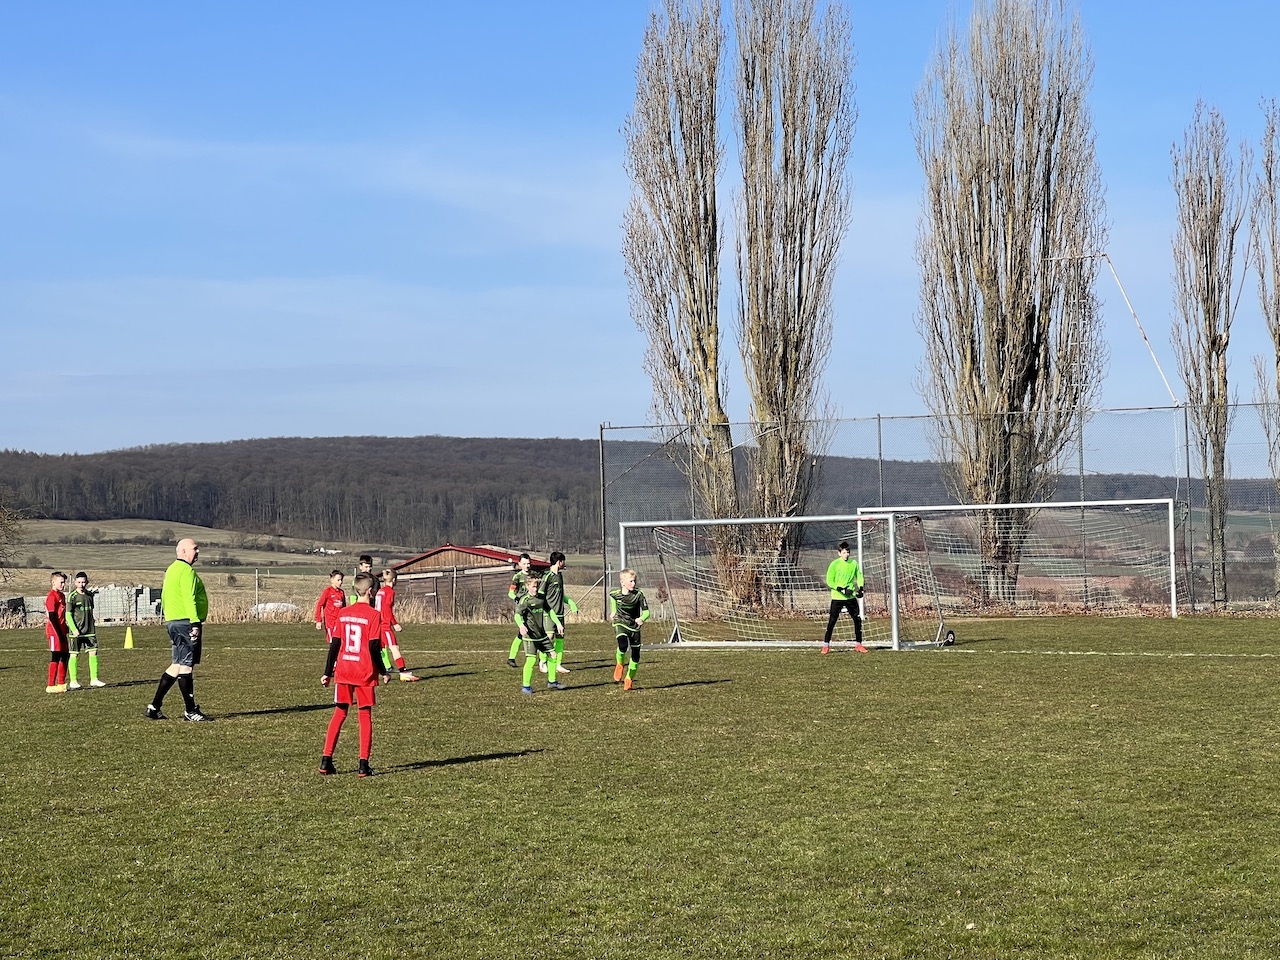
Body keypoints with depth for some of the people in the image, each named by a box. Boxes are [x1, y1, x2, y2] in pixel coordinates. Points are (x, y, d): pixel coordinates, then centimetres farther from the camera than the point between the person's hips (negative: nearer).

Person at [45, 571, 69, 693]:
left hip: (61, 631, 9)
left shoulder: (62, 596, 16)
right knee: (55, 657, -8)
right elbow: (52, 617, -17)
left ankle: (61, 684, 20)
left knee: (64, 656, 12)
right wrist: (59, 633, -18)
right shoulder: (51, 596, -13)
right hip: (54, 632, -9)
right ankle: (50, 686, -6)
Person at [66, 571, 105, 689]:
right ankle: (73, 682, 5)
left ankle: (94, 679, 8)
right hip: (76, 631, -6)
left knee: (93, 652, 1)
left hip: (89, 631, 6)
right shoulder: (73, 596, -8)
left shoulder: (90, 595, 10)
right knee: (74, 655, 0)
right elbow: (68, 615, -10)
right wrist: (74, 630, -19)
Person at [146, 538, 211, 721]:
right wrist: (195, 623, -23)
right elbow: (189, 599, -20)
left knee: (177, 665, 13)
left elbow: (164, 598, 24)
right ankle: (190, 711, -4)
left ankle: (154, 707, 13)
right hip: (186, 623, -10)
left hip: (173, 622, 10)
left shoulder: (172, 569, 20)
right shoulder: (186, 570, -12)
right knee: (185, 665, -7)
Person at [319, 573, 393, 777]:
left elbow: (334, 645, 7)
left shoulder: (343, 613, 5)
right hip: (365, 673, -4)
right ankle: (363, 765, 1)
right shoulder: (373, 615, -9)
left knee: (339, 713, 12)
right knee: (365, 716, 4)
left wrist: (328, 673, 13)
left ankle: (326, 760, 7)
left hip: (343, 671, 4)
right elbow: (374, 648, -12)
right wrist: (384, 672, -3)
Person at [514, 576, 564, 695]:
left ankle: (552, 682, 24)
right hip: (530, 636, -7)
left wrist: (557, 623, 22)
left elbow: (549, 610, 25)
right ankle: (526, 686, 0)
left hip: (542, 634, 7)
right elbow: (517, 614, -21)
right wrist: (521, 625, -39)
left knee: (552, 655, 9)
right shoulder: (525, 600, -11)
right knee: (531, 660, -12)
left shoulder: (542, 598, 10)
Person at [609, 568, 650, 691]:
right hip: (620, 625, -1)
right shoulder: (615, 594, -8)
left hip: (634, 626, 1)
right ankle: (620, 665, 1)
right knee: (623, 645, -30)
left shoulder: (638, 594, -13)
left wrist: (641, 619, -32)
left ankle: (629, 679, 29)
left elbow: (646, 612, -13)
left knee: (635, 655, 6)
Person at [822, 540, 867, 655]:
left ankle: (858, 644, 15)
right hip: (837, 597, -4)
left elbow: (859, 576, 15)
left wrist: (860, 589, -3)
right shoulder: (835, 564, -7)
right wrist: (842, 590, -17)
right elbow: (829, 581, -8)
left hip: (851, 597, 4)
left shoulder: (854, 563, 4)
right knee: (831, 621, -4)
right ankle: (826, 645, 4)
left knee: (858, 619, 3)